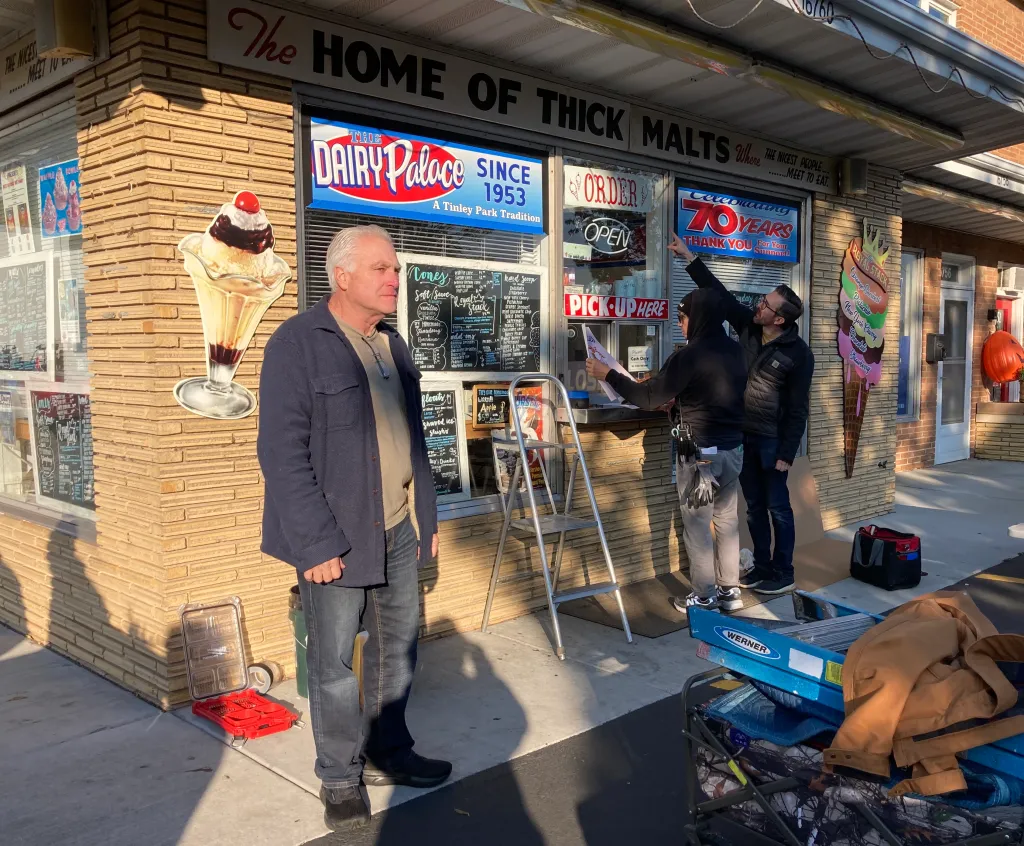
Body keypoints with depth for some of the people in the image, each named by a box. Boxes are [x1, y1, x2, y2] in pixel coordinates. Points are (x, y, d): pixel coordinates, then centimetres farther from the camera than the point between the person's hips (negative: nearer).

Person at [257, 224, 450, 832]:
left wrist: (428, 517, 16)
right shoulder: (298, 343, -11)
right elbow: (283, 453, -16)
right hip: (336, 538, -7)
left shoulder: (392, 344, 13)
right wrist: (316, 544, -19)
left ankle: (389, 753, 34)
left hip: (398, 531, 7)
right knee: (334, 664, 5)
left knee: (400, 647, 16)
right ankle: (341, 780, 23)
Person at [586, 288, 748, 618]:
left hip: (700, 451, -7)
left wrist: (608, 375, -4)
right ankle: (730, 590, 20)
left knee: (697, 523, 2)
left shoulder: (689, 355, -16)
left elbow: (650, 398, -12)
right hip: (733, 448, 7)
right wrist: (678, 397, 25)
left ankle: (704, 597, 8)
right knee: (727, 519, 14)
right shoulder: (736, 351, 6)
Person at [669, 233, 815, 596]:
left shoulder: (798, 353, -15)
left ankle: (784, 575, 13)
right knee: (754, 507, 13)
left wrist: (787, 453, -16)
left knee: (777, 508, 2)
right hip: (742, 435, 6)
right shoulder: (748, 326, 0)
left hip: (772, 440, -6)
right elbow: (719, 292, 5)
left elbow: (798, 408, -14)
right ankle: (762, 567, 24)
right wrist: (689, 257, 3)